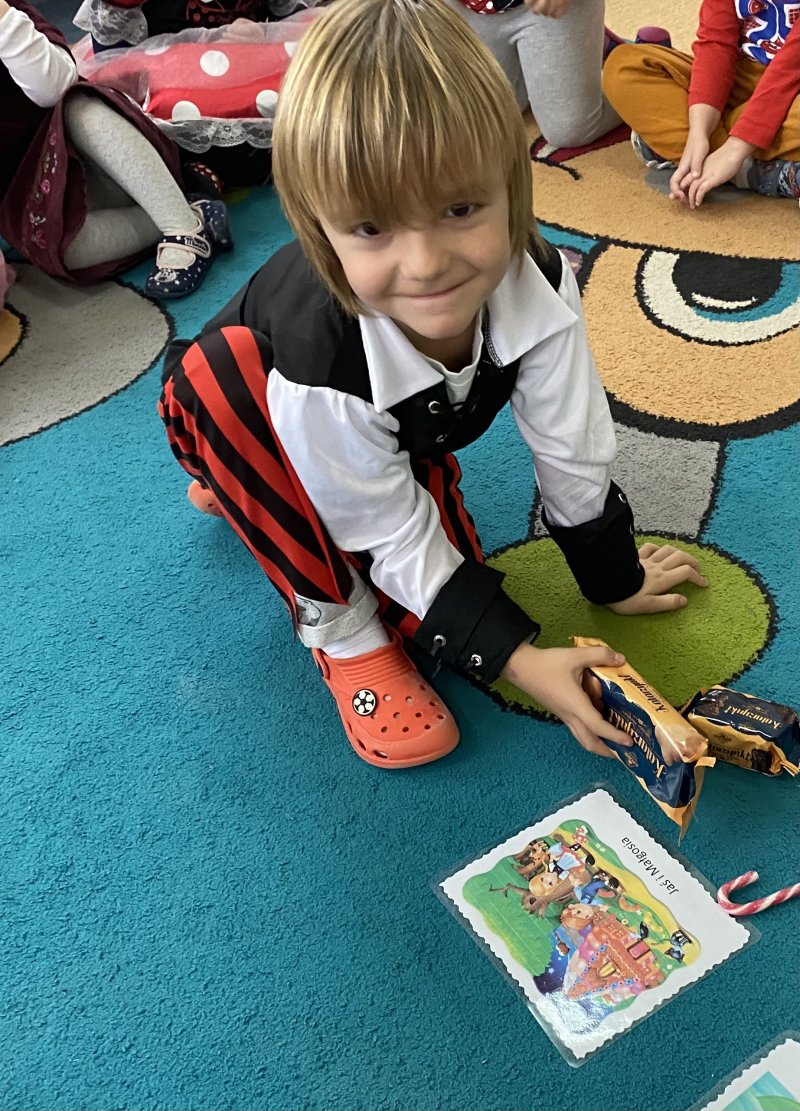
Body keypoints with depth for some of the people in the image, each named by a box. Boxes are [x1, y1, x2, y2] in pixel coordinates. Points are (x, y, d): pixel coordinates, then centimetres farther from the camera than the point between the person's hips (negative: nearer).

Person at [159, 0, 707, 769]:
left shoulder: (539, 288, -32)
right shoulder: (319, 363, -43)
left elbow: (572, 453, -17)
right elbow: (395, 538, -31)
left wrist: (613, 579, -4)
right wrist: (517, 658, -28)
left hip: (404, 435, 4)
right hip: (245, 412, -4)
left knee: (444, 596, -10)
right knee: (214, 369, -38)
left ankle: (254, 490, 16)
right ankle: (335, 621, -19)